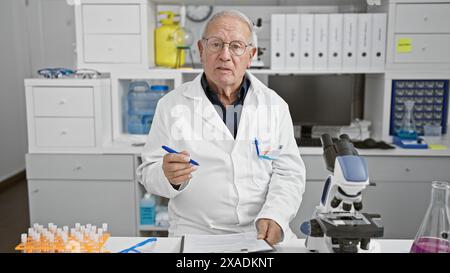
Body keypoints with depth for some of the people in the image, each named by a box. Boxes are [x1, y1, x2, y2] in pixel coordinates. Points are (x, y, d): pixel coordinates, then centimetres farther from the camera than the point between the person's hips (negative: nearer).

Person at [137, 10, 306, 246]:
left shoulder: (275, 105, 4)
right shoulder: (172, 105, 0)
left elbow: (289, 172, 2)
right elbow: (148, 172, 2)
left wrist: (274, 217, -15)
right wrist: (169, 176, -21)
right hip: (195, 233, -1)